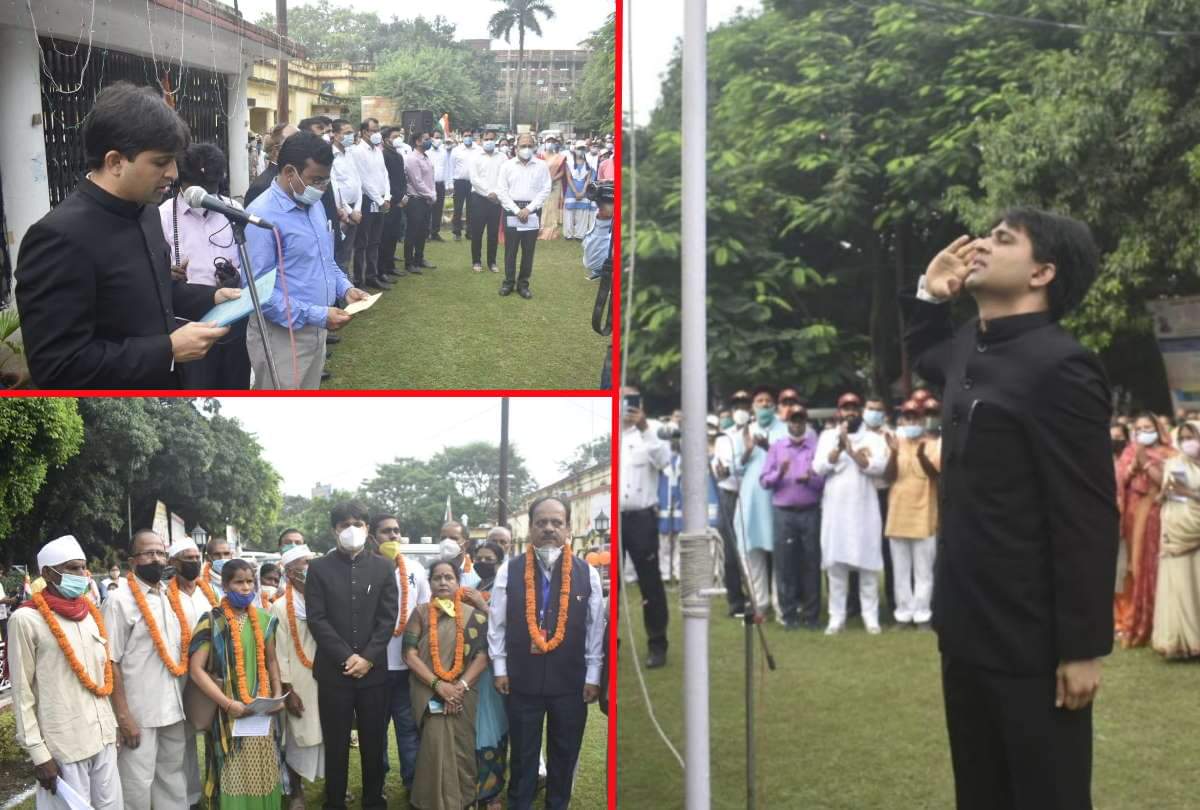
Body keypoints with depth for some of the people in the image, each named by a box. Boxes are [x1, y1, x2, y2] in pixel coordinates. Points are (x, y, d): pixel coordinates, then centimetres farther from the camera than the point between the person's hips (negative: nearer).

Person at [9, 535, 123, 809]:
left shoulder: (90, 614, 11)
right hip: (63, 746, -6)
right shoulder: (27, 619, -9)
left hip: (104, 739, 6)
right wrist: (38, 753, -12)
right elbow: (22, 693, -9)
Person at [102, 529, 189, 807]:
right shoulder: (120, 600, -11)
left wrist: (184, 700, 11)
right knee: (137, 785, 0)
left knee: (173, 779, 16)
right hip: (138, 712, -6)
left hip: (173, 709, 6)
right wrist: (123, 716, -17)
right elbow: (111, 663, -13)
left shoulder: (172, 598, 10)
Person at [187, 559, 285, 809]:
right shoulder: (213, 622, -7)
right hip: (229, 713, -4)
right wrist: (228, 704, -18)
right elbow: (196, 669, -11)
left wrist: (278, 694, 1)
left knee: (264, 775, 7)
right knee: (234, 777, -2)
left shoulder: (263, 619, 7)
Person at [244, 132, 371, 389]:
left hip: (316, 330, 8)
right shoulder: (262, 215, -19)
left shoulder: (314, 205, 9)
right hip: (282, 335, -8)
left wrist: (345, 287, 3)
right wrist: (317, 315, -25)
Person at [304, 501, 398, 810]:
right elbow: (317, 619, -4)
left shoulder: (383, 567, 7)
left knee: (374, 742, 7)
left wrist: (367, 658, -10)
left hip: (374, 670, 1)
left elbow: (388, 618, 1)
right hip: (333, 671, -1)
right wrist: (346, 657, -12)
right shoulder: (319, 568, 3)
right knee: (336, 744, 4)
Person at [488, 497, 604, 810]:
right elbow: (497, 623, 1)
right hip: (522, 680, -1)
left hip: (571, 682, 1)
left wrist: (593, 677, -1)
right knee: (523, 753, 12)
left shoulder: (587, 573, -3)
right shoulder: (509, 571, -4)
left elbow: (596, 627, 0)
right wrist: (500, 668, 0)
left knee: (564, 755, 13)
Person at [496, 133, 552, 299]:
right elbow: (501, 191, -2)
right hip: (511, 212, 0)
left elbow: (545, 190, -1)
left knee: (528, 251, 4)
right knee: (510, 250, 4)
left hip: (532, 213, 0)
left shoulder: (541, 166, 3)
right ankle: (509, 282, 15)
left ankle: (523, 284, 13)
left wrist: (529, 209, -10)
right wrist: (517, 210, -10)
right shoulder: (507, 165, 3)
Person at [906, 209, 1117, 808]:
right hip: (968, 630, 8)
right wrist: (929, 295, 15)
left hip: (1031, 641, -8)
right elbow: (927, 359, 34)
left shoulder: (1059, 367, -17)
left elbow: (1088, 519, -18)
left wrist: (1083, 647, -17)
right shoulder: (971, 348, 7)